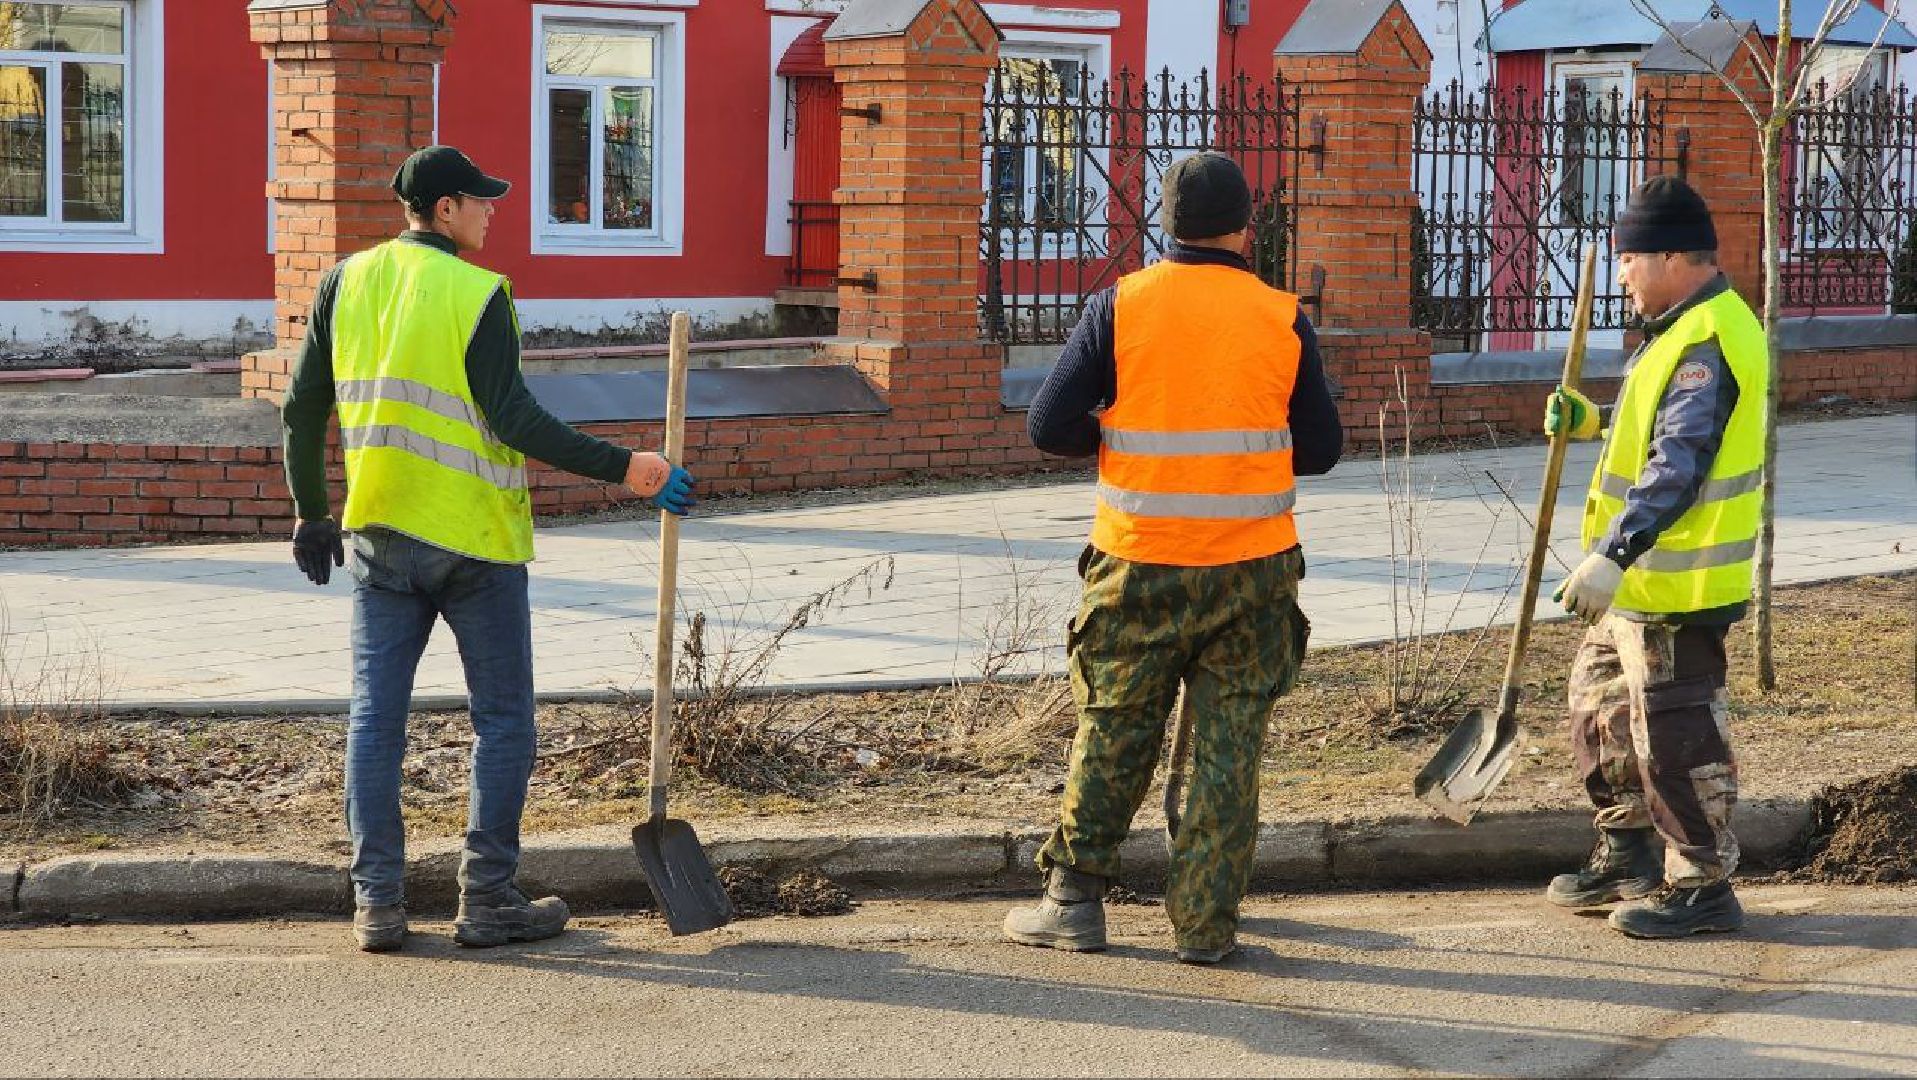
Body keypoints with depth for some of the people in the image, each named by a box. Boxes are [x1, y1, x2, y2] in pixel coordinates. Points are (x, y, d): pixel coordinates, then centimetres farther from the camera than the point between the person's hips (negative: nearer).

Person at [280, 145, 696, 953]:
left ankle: (377, 902, 5)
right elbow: (511, 417, -16)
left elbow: (302, 409, 8)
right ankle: (486, 900, 6)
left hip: (378, 535, 5)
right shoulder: (478, 294, -10)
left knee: (375, 715, 7)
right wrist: (621, 469, -13)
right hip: (474, 538, -5)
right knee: (503, 718, 6)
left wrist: (311, 513, 19)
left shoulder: (347, 283, 6)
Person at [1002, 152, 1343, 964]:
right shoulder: (1283, 320, -1)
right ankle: (1206, 924, 7)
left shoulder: (1119, 307, -4)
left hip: (1139, 563, 0)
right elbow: (1321, 448, 6)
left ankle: (1073, 900, 16)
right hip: (1251, 566, 0)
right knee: (1228, 747, 6)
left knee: (1113, 735, 12)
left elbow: (1052, 426, -5)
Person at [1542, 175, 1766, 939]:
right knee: (1600, 704, 20)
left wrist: (1612, 556, -31)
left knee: (1674, 733, -4)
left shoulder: (1707, 345, -21)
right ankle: (1627, 857, 32)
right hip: (1641, 579, 11)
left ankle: (1703, 885, 6)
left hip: (1675, 587, -11)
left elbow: (1678, 468, -28)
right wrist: (1593, 424, 17)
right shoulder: (1685, 331, 14)